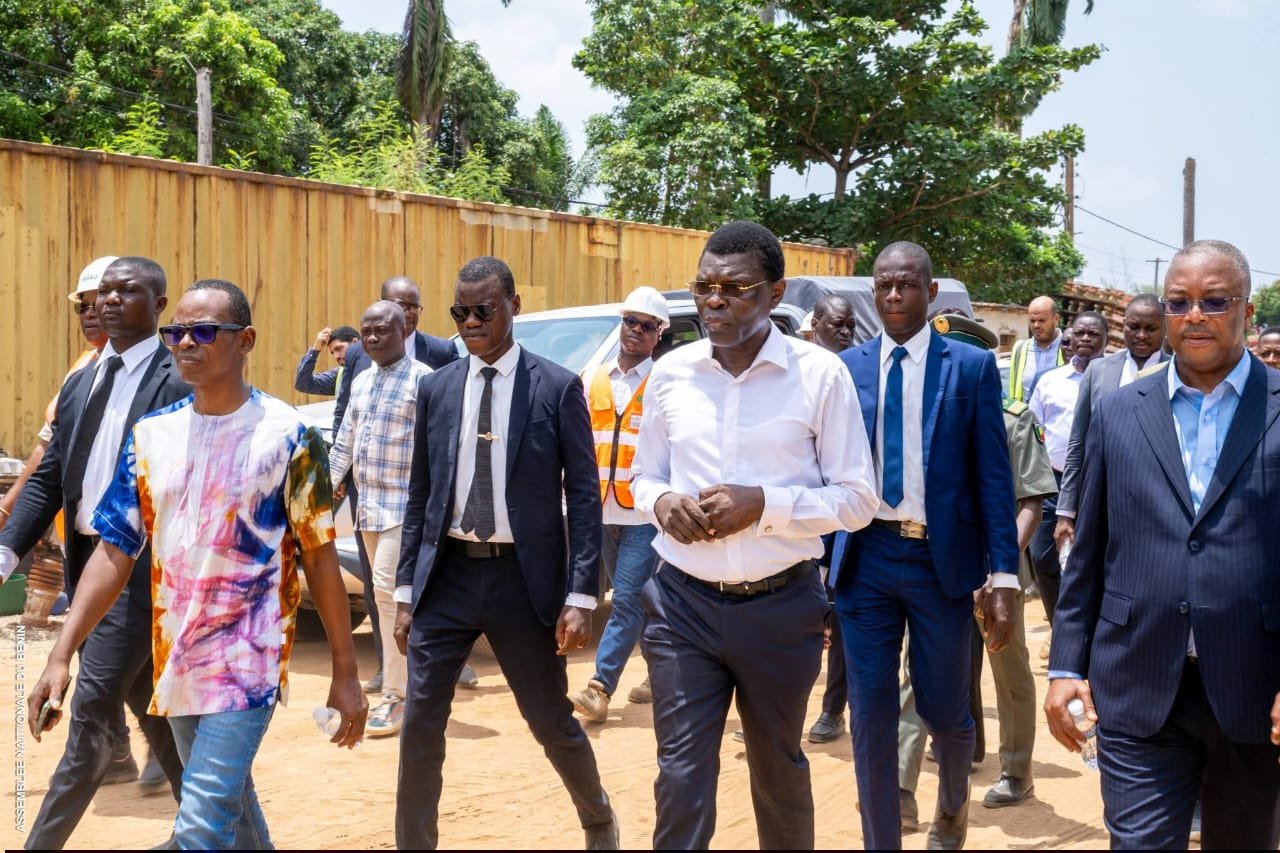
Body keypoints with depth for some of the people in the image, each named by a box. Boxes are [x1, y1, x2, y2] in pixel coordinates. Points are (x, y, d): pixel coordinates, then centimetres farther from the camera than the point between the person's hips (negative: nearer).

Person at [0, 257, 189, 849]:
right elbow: (49, 479, 11)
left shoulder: (178, 383, -10)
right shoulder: (80, 383, 12)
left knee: (93, 710, -5)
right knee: (149, 704, 17)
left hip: (141, 565, -8)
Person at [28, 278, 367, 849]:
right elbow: (115, 551, 5)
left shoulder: (286, 434, -8)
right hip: (175, 662, 5)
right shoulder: (151, 435, 5)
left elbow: (319, 554, -5)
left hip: (248, 660, -5)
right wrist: (61, 656, -3)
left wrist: (345, 673, -4)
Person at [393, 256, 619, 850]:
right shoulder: (435, 389, 6)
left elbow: (584, 496, -5)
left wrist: (581, 596, -11)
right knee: (420, 725, 1)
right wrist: (405, 591, 6)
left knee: (551, 721, 11)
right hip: (447, 574, 3)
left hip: (523, 578, -2)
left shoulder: (558, 388, -4)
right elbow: (420, 496, 9)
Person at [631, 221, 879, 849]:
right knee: (681, 774, 1)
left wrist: (764, 504, -20)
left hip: (780, 606, -1)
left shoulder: (819, 375, -8)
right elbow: (644, 479, 13)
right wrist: (662, 503, -11)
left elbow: (857, 499, -6)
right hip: (683, 602, 2)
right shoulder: (670, 373, 2)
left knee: (778, 767, 19)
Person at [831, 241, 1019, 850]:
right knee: (871, 717, 4)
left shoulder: (971, 367, -1)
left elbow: (993, 478, -3)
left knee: (944, 709, 11)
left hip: (942, 560, -1)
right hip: (866, 558, 1)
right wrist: (818, 561, 5)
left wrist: (1003, 578, -8)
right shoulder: (847, 368, 5)